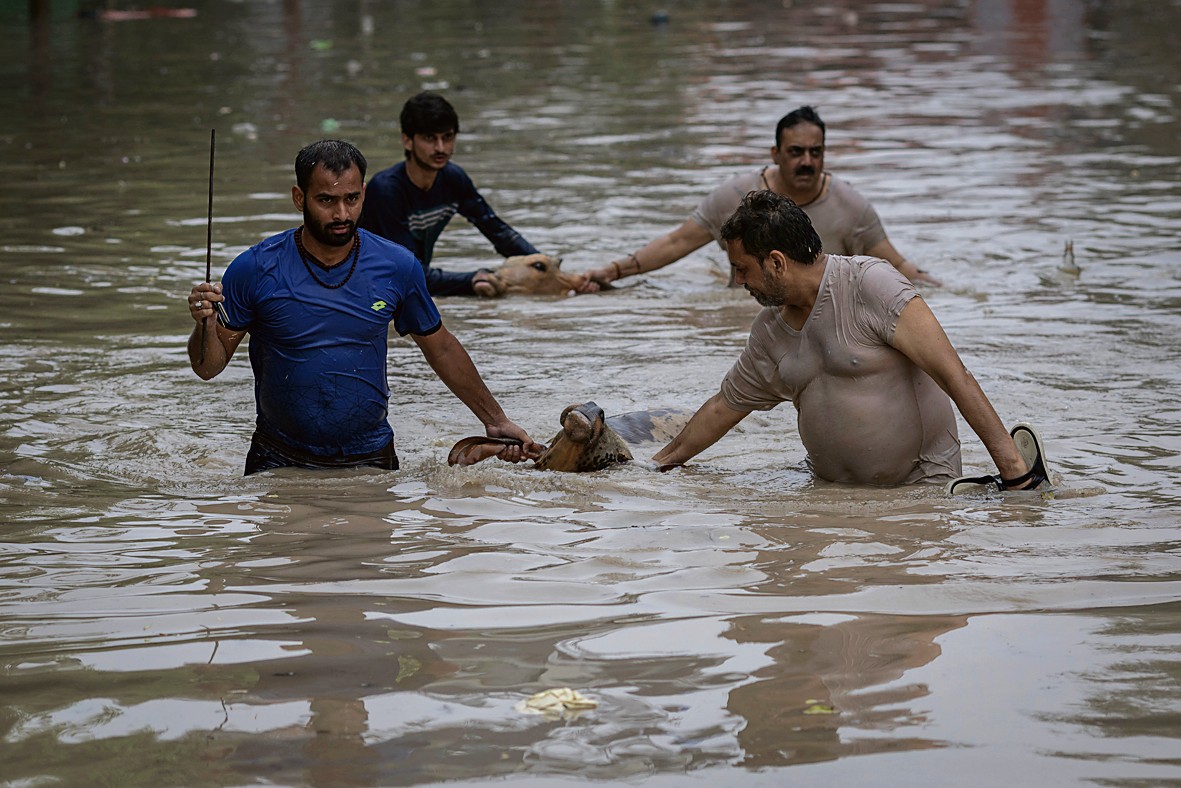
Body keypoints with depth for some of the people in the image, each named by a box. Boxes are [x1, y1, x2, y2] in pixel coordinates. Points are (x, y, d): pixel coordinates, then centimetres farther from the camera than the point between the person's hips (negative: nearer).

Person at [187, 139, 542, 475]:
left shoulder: (397, 267, -3)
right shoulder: (255, 269, -10)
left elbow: (442, 349, 11)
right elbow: (209, 366, -5)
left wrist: (497, 421, 15)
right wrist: (205, 324, -27)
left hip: (371, 459, 1)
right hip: (279, 461, -1)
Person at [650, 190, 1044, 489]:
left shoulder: (871, 284, -15)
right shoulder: (769, 332, 8)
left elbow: (953, 374, -21)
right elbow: (724, 407, 24)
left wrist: (1012, 465, -28)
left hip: (922, 478, -7)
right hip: (832, 488, 7)